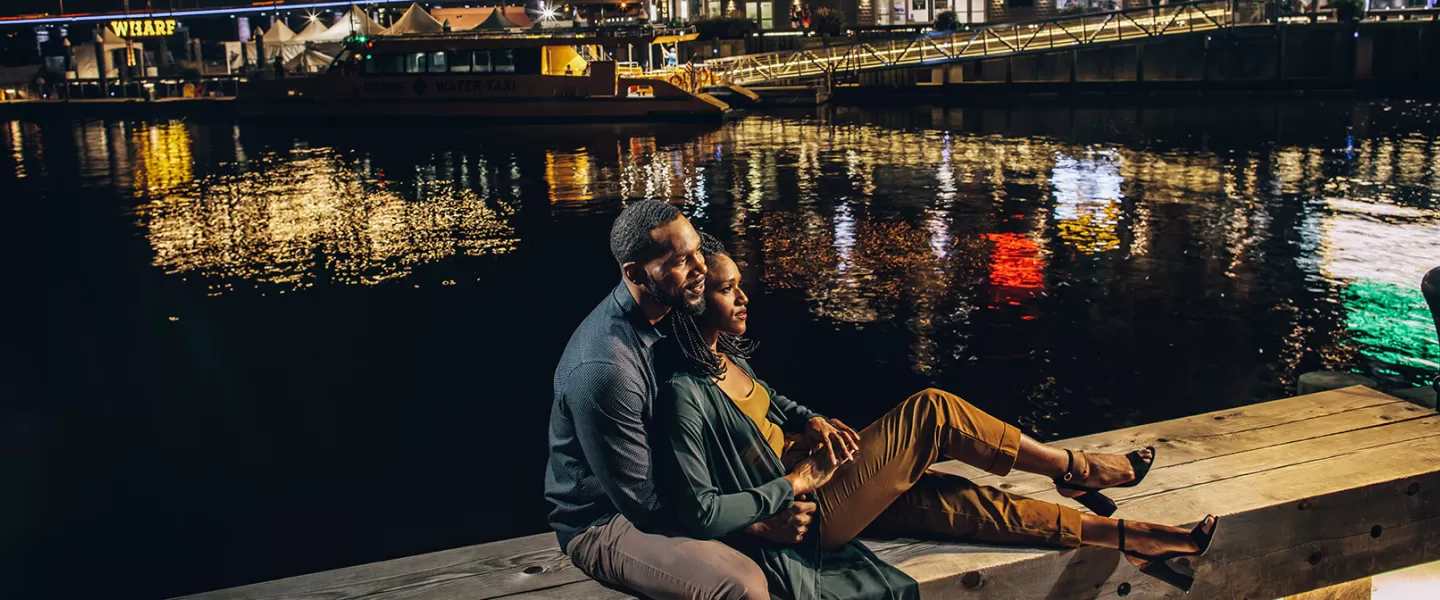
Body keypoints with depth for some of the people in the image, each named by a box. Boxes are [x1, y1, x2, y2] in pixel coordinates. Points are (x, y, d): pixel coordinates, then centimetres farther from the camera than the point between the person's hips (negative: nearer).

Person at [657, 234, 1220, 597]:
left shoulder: (729, 354, 3)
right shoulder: (685, 393, -24)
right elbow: (699, 513, -28)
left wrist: (813, 422, 3)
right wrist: (795, 484, -21)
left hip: (808, 475, 8)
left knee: (959, 499, 2)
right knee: (931, 410, -13)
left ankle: (1129, 537, 13)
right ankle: (1075, 469, 6)